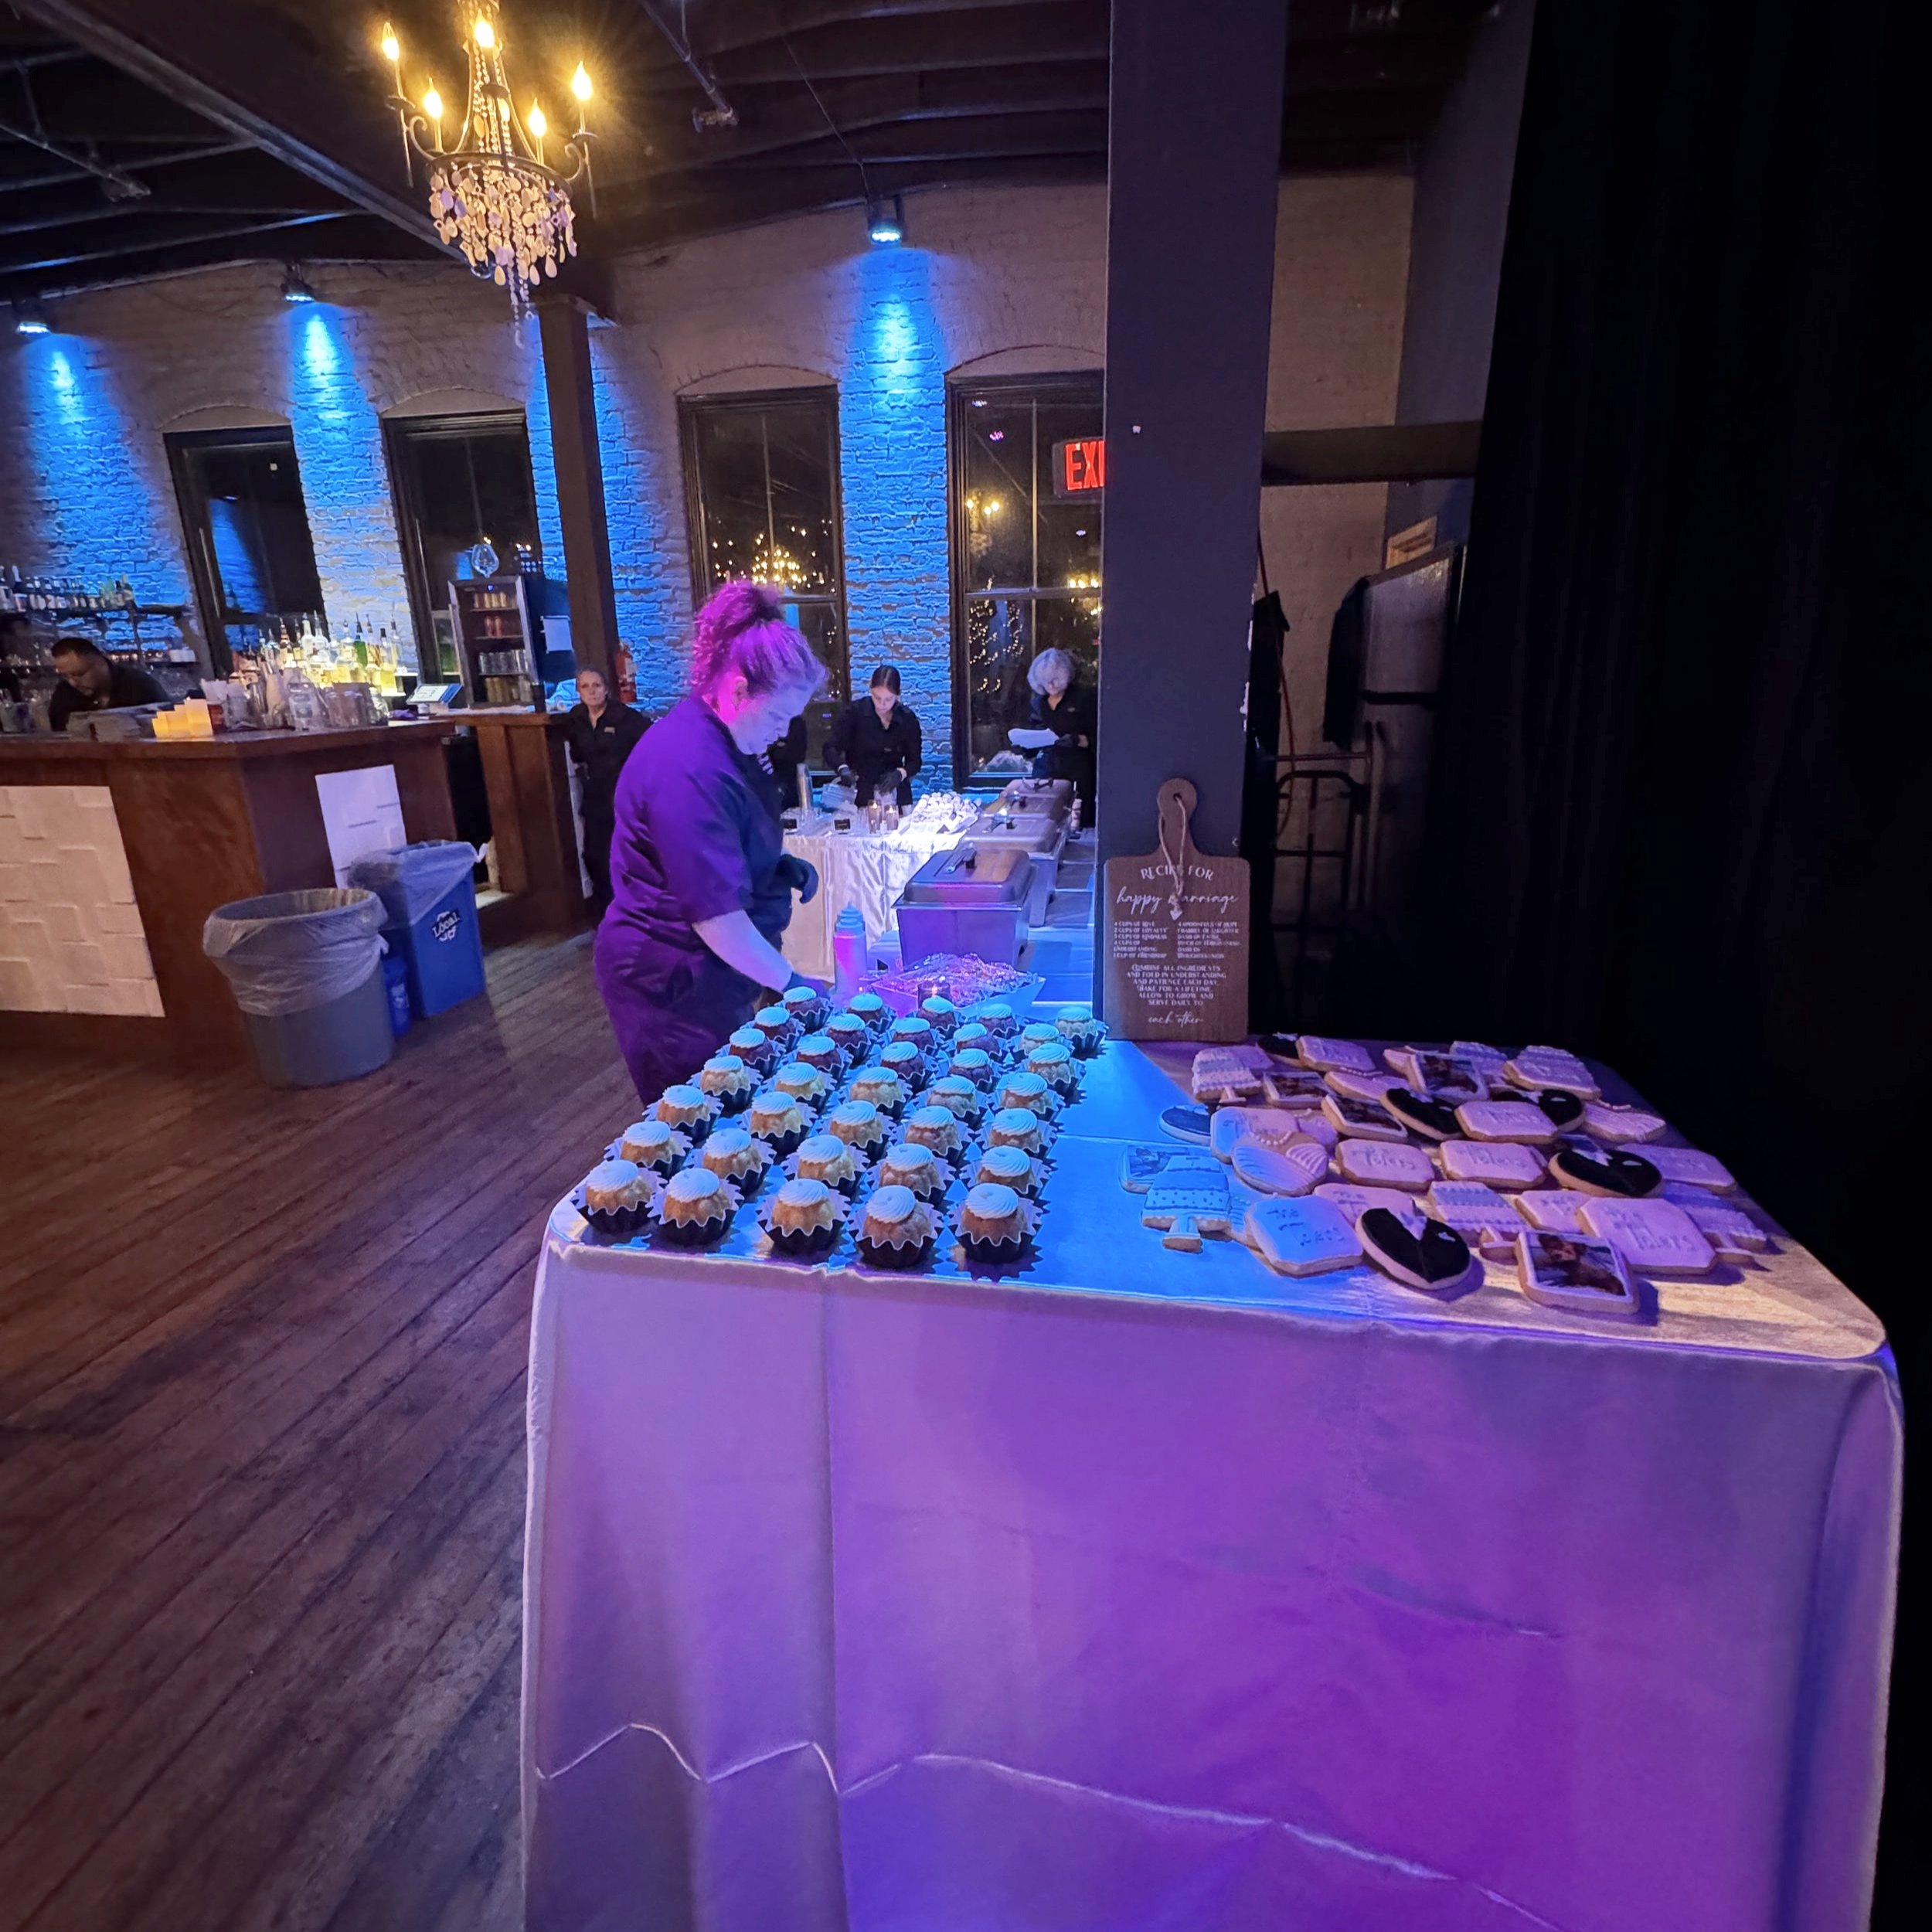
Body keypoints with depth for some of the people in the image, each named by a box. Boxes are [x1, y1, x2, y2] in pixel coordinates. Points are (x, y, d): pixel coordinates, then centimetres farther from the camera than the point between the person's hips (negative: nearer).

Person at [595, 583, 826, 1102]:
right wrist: (789, 983, -17)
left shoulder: (718, 738, 5)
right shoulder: (689, 770, -27)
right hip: (671, 986, -9)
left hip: (704, 973, 10)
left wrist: (779, 862, 2)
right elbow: (716, 916, -27)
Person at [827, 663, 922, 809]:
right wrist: (843, 768, -28)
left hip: (895, 795, 1)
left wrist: (900, 773, -18)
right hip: (859, 796, -1)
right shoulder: (855, 711, -5)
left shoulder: (907, 719, 0)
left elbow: (914, 761, 3)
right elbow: (830, 747, -8)